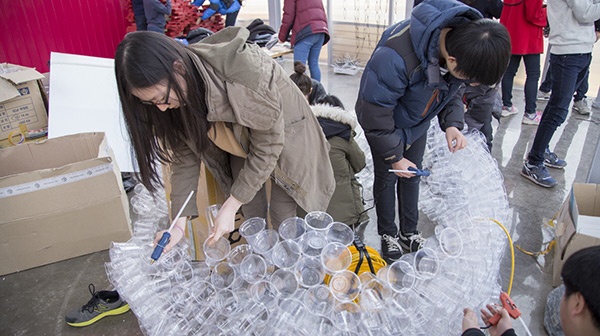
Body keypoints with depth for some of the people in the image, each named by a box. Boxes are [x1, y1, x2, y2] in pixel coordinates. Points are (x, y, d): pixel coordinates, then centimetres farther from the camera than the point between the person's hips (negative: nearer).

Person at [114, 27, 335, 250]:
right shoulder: (176, 94, -20)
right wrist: (180, 223, -16)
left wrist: (230, 206, -27)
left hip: (284, 137, -4)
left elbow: (268, 144, -30)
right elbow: (185, 153, -10)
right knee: (252, 217, 8)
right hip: (242, 143, 5)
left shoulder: (241, 70, -40)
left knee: (282, 220, 2)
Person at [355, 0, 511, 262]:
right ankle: (388, 234, 30)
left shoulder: (468, 39, -21)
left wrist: (452, 124, -18)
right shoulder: (395, 56, -43)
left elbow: (454, 90, -1)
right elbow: (374, 115, -31)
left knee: (412, 175, 16)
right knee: (386, 177, 7)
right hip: (383, 120, -5)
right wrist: (394, 156, -20)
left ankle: (409, 232, 35)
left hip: (418, 122, 6)